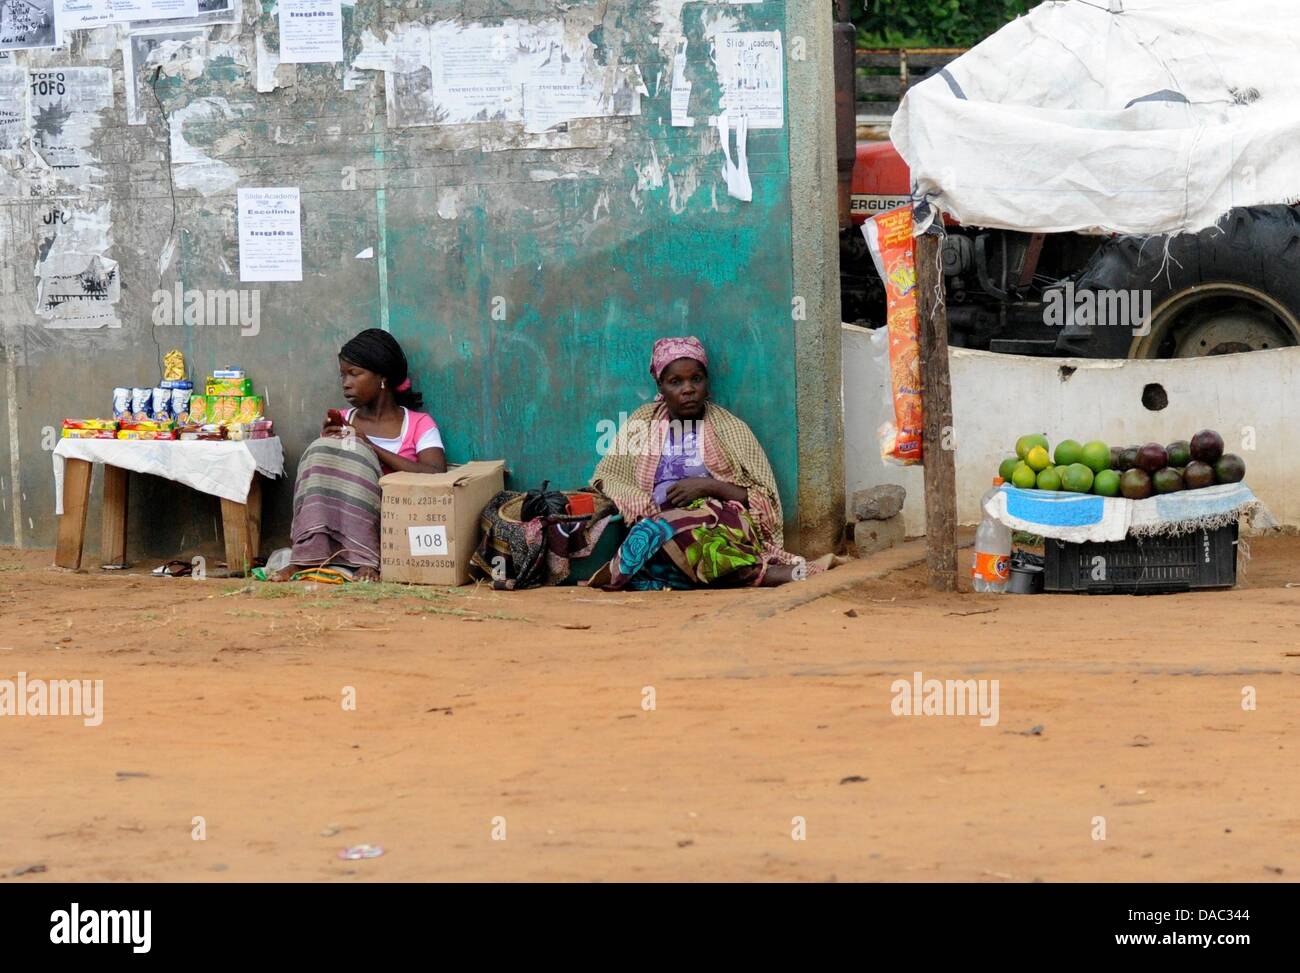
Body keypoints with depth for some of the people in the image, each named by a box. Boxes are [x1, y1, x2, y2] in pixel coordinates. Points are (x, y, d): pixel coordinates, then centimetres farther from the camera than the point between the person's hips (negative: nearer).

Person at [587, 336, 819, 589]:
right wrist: (637, 505, -6)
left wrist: (709, 486, -9)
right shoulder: (642, 423, 18)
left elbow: (765, 500, 6)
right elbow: (605, 478, 15)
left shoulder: (731, 429, 11)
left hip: (722, 524, -2)